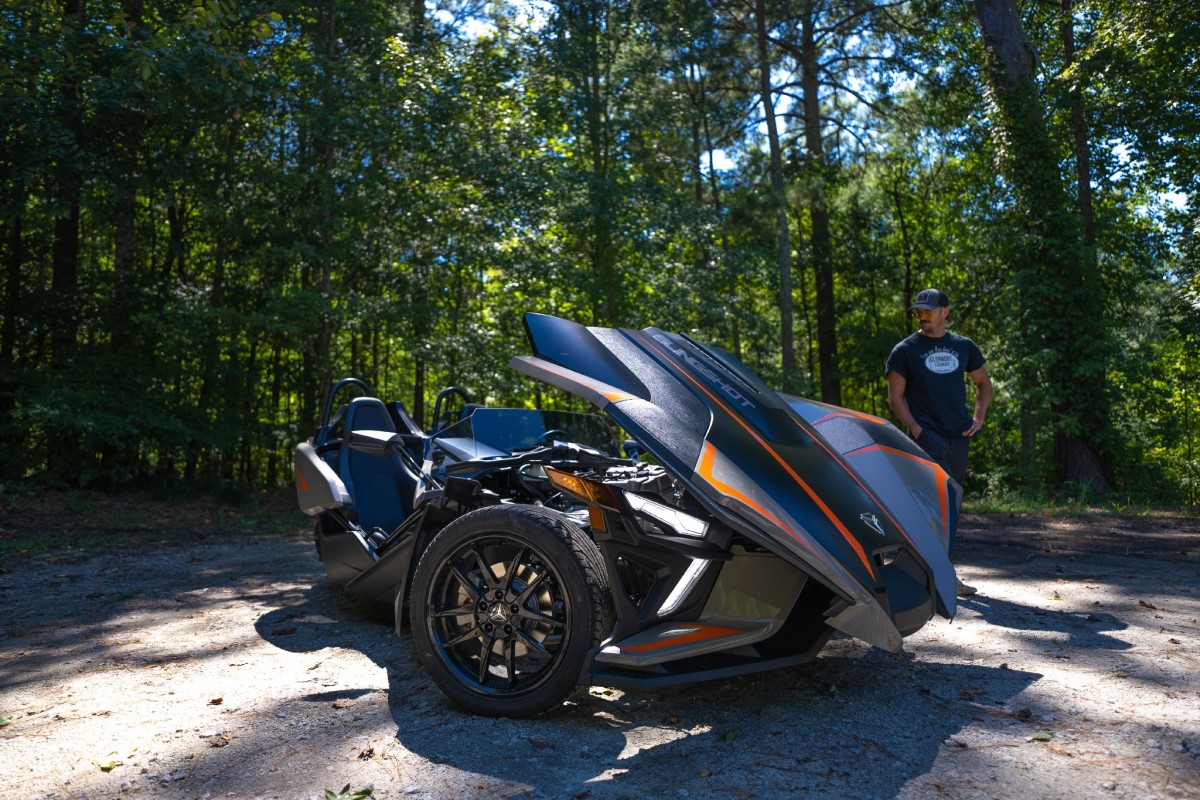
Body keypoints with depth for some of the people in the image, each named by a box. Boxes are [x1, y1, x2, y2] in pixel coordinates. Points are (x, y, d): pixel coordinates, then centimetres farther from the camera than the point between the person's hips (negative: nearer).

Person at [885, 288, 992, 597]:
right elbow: (895, 396, 0)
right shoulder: (905, 350, 1)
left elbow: (983, 383, 24)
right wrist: (914, 427, -13)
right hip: (928, 437, -5)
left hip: (960, 436, 5)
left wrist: (979, 417, 8)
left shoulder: (963, 346, 13)